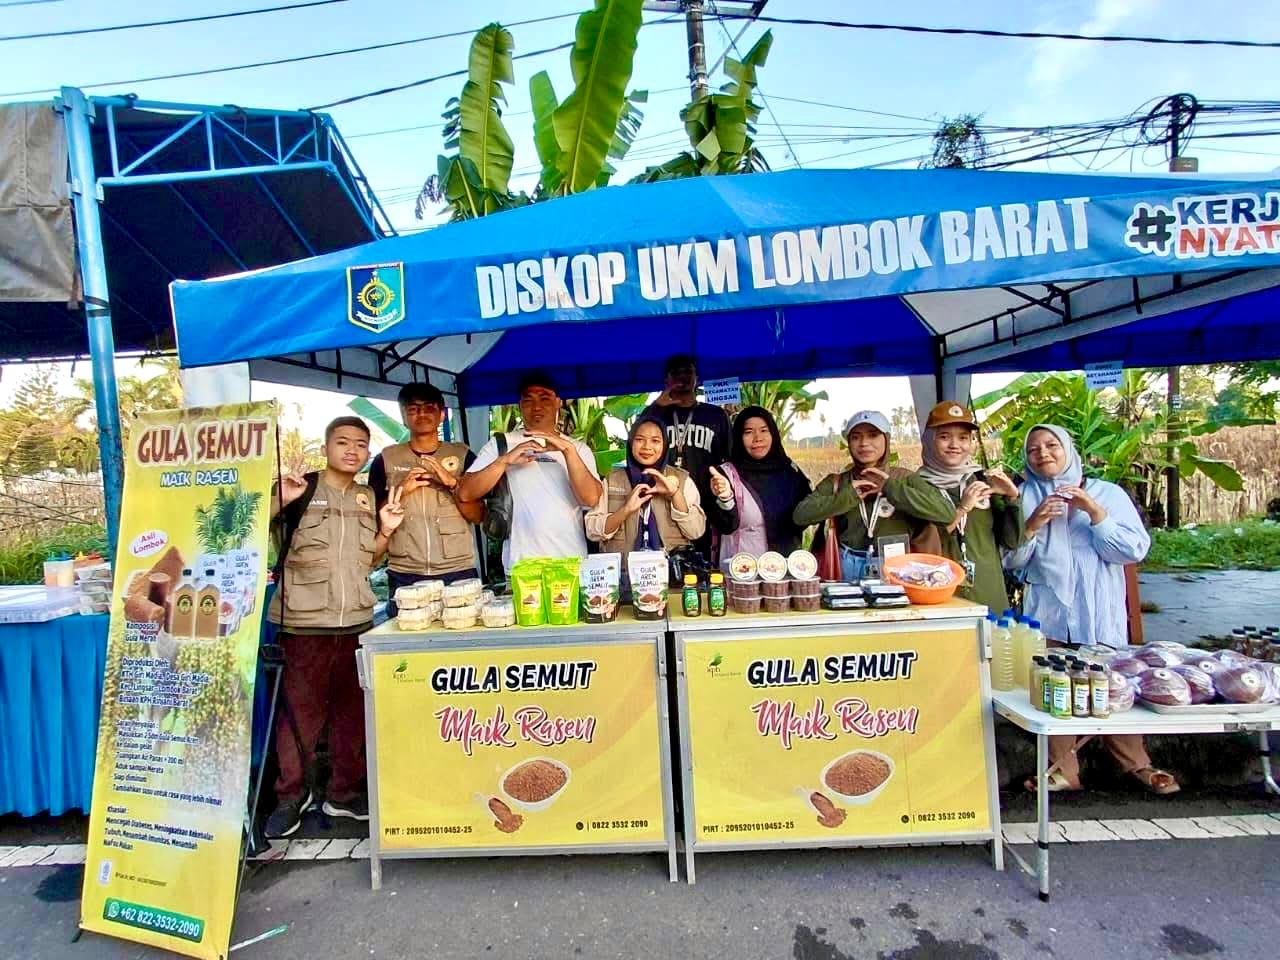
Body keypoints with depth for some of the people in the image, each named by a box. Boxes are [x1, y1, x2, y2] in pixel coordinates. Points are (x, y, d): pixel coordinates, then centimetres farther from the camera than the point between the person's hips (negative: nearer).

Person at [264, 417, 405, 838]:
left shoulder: (368, 498, 12)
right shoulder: (300, 488, -2)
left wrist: (386, 530, 1)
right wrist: (279, 499, -21)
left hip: (357, 620, 4)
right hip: (305, 620, -4)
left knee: (352, 709, 10)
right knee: (300, 708, 2)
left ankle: (344, 792, 25)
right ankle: (292, 794, 22)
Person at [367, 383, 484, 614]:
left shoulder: (462, 455, 6)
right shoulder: (385, 459, 8)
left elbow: (478, 516, 2)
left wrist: (452, 483, -12)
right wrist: (401, 491, -7)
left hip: (458, 571, 0)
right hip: (403, 575, 1)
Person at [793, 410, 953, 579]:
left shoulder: (904, 478, 3)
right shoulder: (837, 482, 5)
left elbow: (948, 512, -11)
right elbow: (800, 515, -8)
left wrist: (891, 488, -10)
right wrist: (849, 495, -10)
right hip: (850, 568, 0)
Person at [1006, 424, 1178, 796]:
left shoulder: (1107, 493, 7)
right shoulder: (1024, 498, 8)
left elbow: (1135, 550, -3)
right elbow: (1010, 560, 3)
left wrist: (1094, 512, -12)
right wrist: (1033, 524, -12)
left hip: (1100, 612, 0)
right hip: (1047, 610, 0)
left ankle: (1136, 765, 17)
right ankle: (1063, 769, 8)